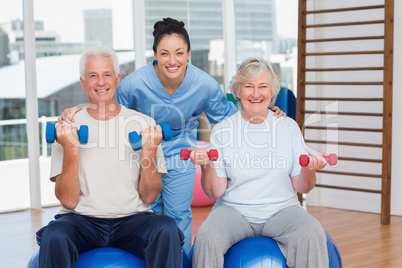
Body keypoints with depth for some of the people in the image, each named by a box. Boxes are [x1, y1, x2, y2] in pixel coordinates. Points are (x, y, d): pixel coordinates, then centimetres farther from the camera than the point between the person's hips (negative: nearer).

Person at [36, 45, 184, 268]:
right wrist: (71, 150, -15)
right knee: (54, 235, -33)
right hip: (82, 219, 0)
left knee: (166, 229, -32)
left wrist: (150, 152, -12)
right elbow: (68, 200, -3)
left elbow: (149, 197, 3)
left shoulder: (144, 125, 6)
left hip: (132, 219, 0)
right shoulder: (67, 130, 5)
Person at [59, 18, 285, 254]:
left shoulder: (205, 84, -21)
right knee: (150, 212, 12)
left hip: (180, 155, 1)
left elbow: (227, 116, -4)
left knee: (179, 214, 6)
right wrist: (77, 112, -24)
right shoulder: (135, 83, -25)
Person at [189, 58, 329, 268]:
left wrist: (309, 170, -14)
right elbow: (215, 192, 1)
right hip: (234, 210, 0)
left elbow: (302, 188, 7)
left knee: (312, 234, -31)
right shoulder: (222, 130, 5)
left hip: (281, 209, 1)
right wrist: (206, 167, -18)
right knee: (207, 237, -32)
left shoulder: (289, 127, 8)